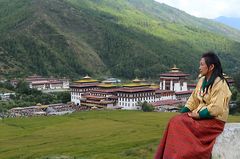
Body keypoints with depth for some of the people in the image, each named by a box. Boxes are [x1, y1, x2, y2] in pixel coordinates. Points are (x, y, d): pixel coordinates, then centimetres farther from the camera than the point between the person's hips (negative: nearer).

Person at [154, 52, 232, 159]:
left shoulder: (220, 84, -14)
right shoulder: (201, 80, 11)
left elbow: (215, 108, -20)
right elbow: (193, 99, 11)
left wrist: (197, 115, -17)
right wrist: (182, 113, -1)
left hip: (214, 121, -7)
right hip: (199, 115, 7)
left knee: (179, 124, -22)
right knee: (175, 121, -15)